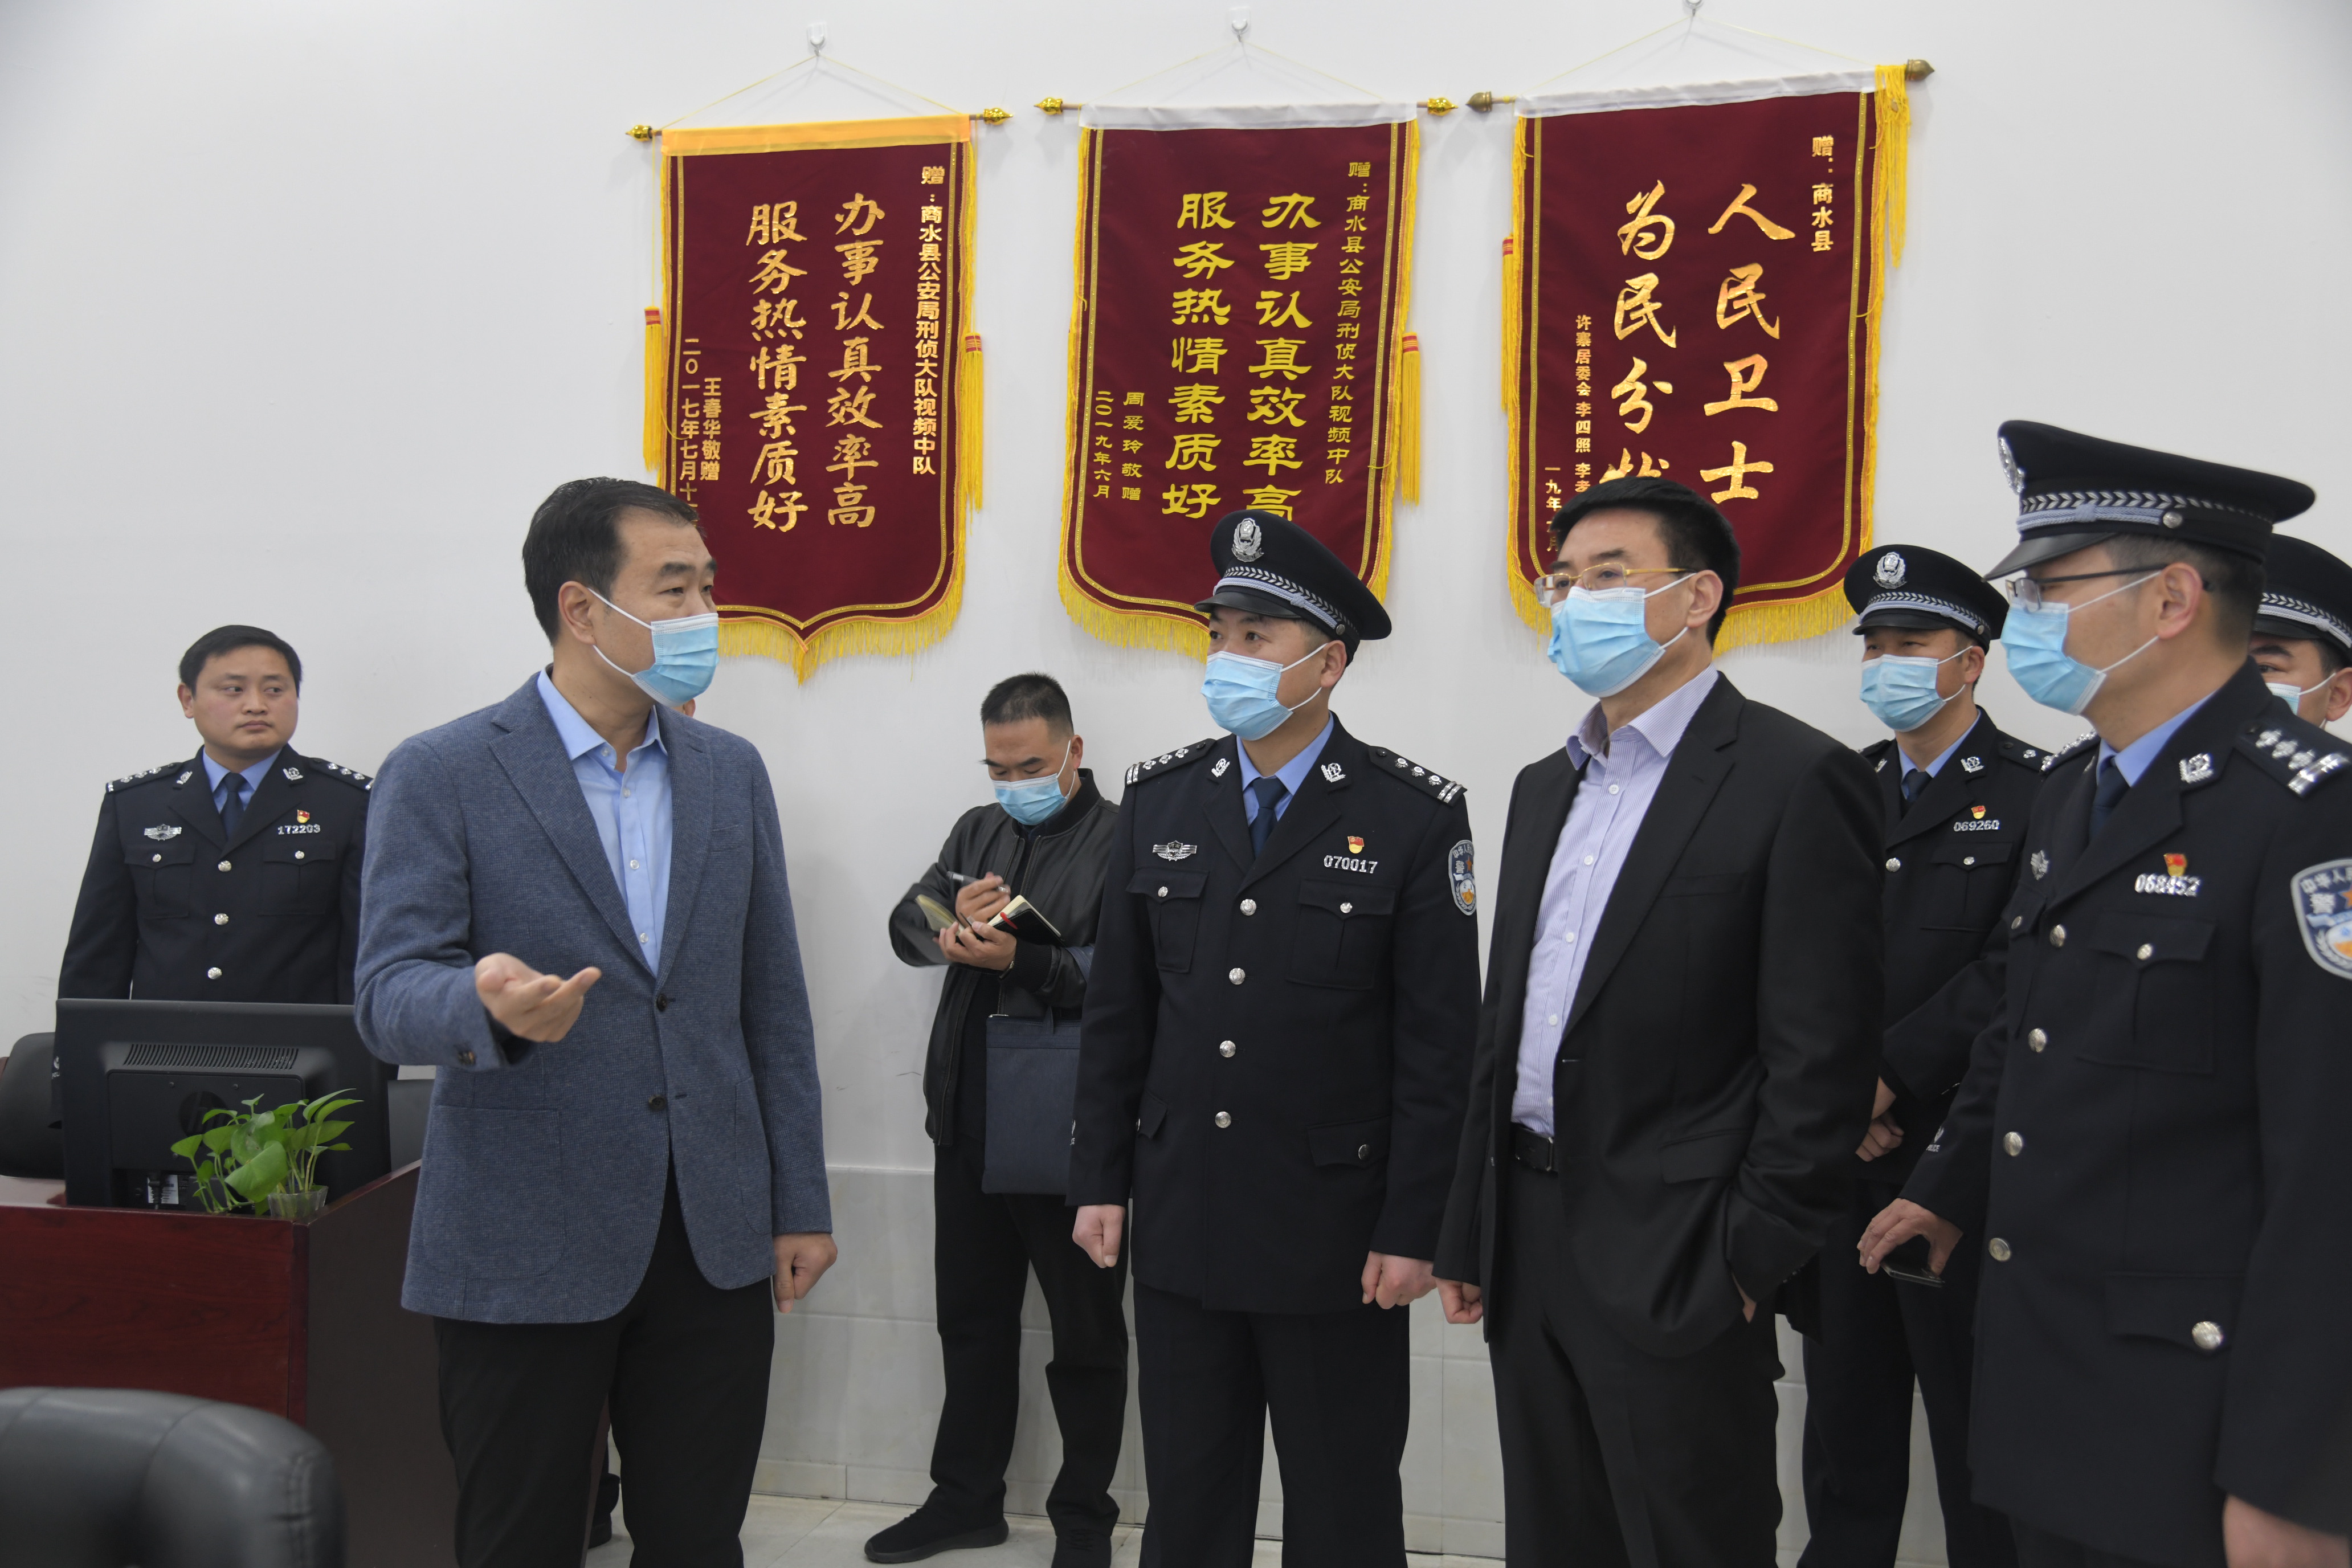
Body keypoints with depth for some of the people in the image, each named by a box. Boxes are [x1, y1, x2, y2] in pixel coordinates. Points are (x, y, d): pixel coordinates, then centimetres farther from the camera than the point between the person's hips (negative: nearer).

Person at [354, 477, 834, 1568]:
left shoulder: (730, 771, 8)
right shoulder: (442, 774, -6)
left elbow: (772, 1000, 9)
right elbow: (388, 995, -11)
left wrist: (800, 1203, 7)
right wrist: (486, 1004, -35)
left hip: (712, 1236, 4)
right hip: (524, 1246, -3)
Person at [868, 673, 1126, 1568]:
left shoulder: (1123, 840, -9)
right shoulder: (977, 830, 15)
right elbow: (906, 925, 9)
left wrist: (1020, 960, -26)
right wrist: (952, 916, -12)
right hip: (969, 1122, 7)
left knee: (1086, 1332, 8)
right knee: (972, 1317, 18)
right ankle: (967, 1496, 34)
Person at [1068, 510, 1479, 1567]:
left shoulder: (1416, 816, -8)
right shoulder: (1159, 799, 3)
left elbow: (1439, 1043, -8)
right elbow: (1117, 1012, 7)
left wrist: (1412, 1231, -10)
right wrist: (1100, 1182, 6)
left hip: (1336, 1236, -3)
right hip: (1180, 1226, 4)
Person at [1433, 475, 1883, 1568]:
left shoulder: (1795, 779, -9)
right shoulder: (1544, 786, 14)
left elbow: (1819, 1056, -13)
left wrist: (1746, 1263, -15)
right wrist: (1467, 1232, 14)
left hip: (1673, 1261, -7)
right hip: (1527, 1241, 7)